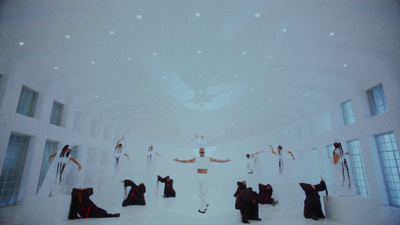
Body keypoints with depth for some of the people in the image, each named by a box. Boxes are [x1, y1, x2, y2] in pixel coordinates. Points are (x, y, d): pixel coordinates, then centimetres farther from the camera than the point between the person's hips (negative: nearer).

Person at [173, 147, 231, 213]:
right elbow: (187, 161, 8)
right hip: (199, 176, 2)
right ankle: (205, 204, 28)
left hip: (205, 177, -2)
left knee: (204, 192, -10)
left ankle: (201, 208, -3)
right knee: (200, 192, 7)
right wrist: (178, 160, 5)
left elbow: (217, 160, 8)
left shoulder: (208, 158, 5)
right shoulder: (196, 159, 7)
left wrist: (225, 161, 6)